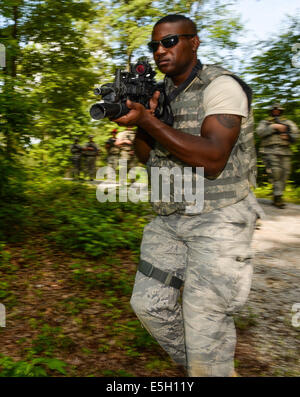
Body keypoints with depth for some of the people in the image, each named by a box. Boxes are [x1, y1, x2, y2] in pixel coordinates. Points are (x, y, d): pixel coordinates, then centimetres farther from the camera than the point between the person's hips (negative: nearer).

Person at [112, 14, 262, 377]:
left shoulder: (221, 86, -13)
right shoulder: (159, 93, 11)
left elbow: (212, 159, -26)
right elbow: (146, 157, 10)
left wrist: (147, 120, -26)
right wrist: (140, 118, -9)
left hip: (218, 220, -7)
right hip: (169, 218, 8)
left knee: (205, 324, -8)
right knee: (149, 303, 10)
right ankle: (194, 365, 32)